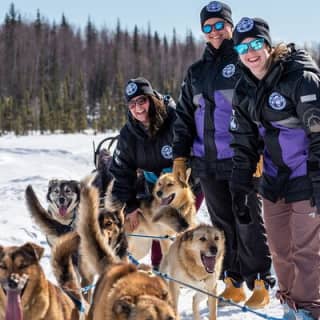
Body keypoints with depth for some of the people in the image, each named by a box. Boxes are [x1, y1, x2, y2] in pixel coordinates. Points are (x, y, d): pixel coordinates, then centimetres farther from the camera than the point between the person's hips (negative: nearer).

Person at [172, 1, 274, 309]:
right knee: (222, 223, 9)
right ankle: (234, 282, 17)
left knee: (248, 223, -3)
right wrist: (180, 156, 9)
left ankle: (260, 283, 5)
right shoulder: (196, 72, 16)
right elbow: (184, 116, 17)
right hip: (208, 163, 5)